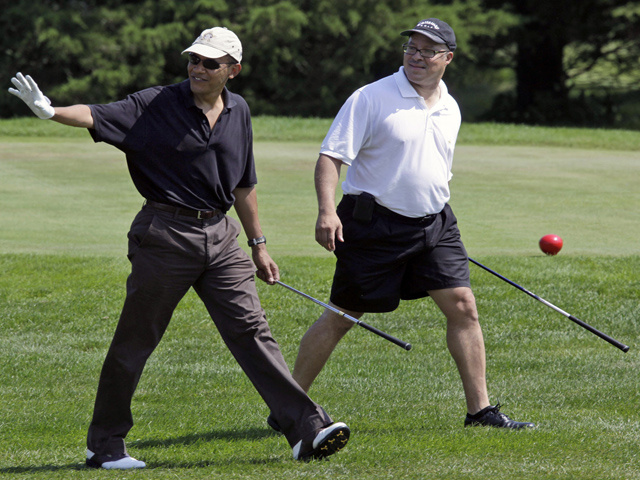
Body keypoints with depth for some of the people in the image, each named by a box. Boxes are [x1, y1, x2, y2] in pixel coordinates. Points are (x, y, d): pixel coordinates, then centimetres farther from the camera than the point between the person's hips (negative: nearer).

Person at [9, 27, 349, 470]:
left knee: (251, 329, 0)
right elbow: (98, 117, -19)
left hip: (220, 235, 4)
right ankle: (104, 444, 12)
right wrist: (49, 110, -38)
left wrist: (258, 245, 22)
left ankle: (308, 430, -3)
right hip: (165, 236, -4)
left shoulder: (238, 112, 10)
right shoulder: (156, 105, -6)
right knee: (135, 341, 2)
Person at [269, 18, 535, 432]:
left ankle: (480, 409, 3)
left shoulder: (450, 109, 11)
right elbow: (331, 156, -13)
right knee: (341, 317, -1)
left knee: (462, 305, -4)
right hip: (375, 223, -6)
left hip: (433, 224, 6)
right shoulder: (371, 98, -9)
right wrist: (327, 210, -26)